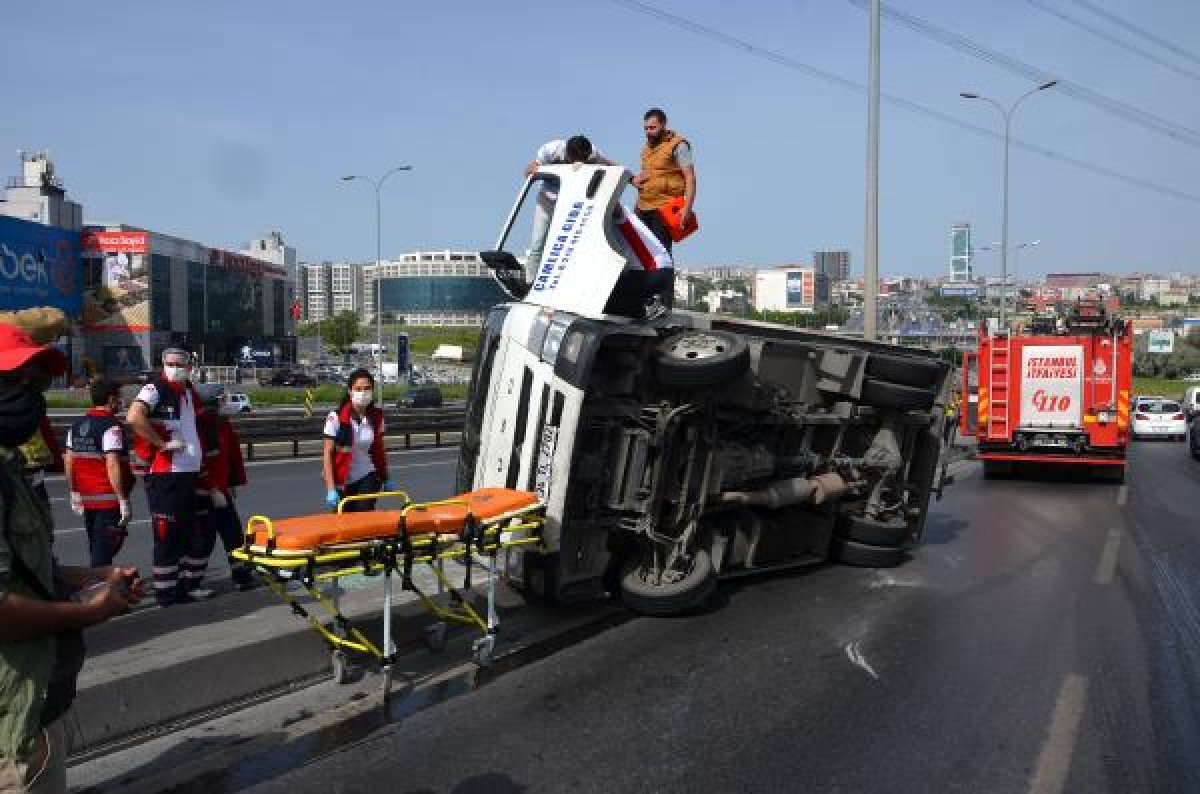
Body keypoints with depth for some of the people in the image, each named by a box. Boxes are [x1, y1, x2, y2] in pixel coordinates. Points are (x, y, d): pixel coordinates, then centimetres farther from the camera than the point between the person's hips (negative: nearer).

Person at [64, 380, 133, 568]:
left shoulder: (76, 427, 11)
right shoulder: (111, 427, -14)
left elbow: (69, 463, 14)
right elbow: (113, 466, -21)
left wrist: (74, 492, 23)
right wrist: (123, 500, -19)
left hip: (86, 499, 8)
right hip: (109, 501, -8)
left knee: (96, 550, 19)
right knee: (103, 553, -5)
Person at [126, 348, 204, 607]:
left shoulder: (189, 391, 15)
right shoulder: (155, 389, -10)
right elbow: (133, 418, -28)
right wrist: (162, 444, -23)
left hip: (188, 472, 9)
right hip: (164, 473, -8)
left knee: (188, 531, 14)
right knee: (166, 534, -3)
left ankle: (181, 587, 26)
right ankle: (165, 593, 6)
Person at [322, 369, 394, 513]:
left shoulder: (377, 418, -3)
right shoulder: (336, 418, -14)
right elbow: (327, 455, -14)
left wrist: (386, 479, 17)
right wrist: (331, 489, -20)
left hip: (368, 478, 2)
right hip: (343, 481, -1)